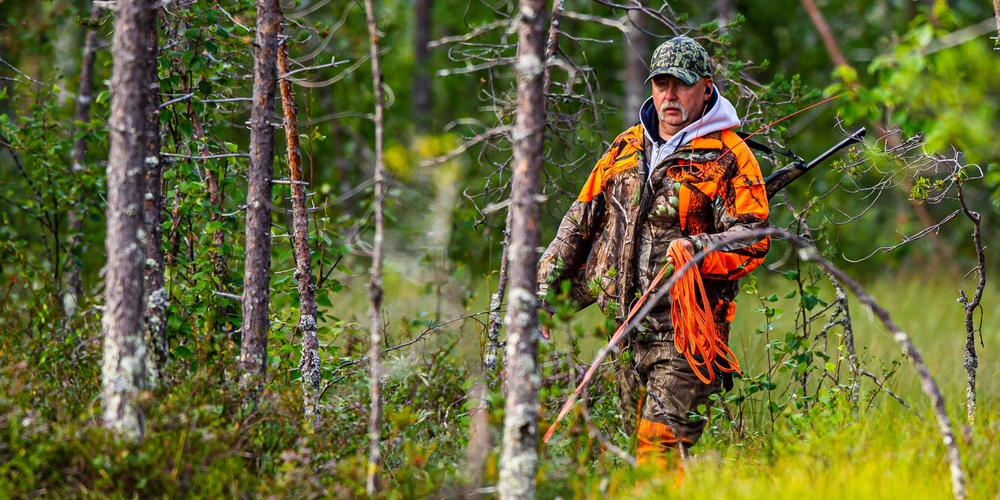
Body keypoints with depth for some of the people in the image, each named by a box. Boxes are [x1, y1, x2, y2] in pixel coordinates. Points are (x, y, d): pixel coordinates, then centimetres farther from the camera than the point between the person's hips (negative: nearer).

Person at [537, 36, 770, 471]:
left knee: (660, 445, -16)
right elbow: (582, 220, 22)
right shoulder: (626, 149, 17)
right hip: (625, 324, 6)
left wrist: (697, 250, -25)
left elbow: (753, 239, -8)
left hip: (685, 333, -6)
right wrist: (545, 288, 18)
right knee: (638, 434, 8)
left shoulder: (728, 158, -2)